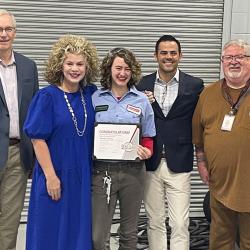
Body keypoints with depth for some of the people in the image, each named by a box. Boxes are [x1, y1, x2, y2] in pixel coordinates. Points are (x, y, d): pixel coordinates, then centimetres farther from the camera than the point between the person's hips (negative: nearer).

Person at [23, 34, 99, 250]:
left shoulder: (91, 94, 3)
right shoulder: (47, 96, -10)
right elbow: (38, 140, -11)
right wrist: (51, 176, -14)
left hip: (83, 177, 4)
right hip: (55, 177, -4)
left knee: (80, 231, 12)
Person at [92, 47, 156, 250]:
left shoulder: (141, 100, 5)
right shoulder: (95, 98, 2)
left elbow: (148, 138, 8)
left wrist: (147, 151, -12)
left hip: (132, 170, 2)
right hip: (102, 170, -1)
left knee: (129, 232, 15)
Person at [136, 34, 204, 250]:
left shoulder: (194, 85, 0)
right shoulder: (143, 84, 5)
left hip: (179, 165, -2)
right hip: (151, 164, 2)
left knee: (180, 224, -1)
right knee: (155, 222, 13)